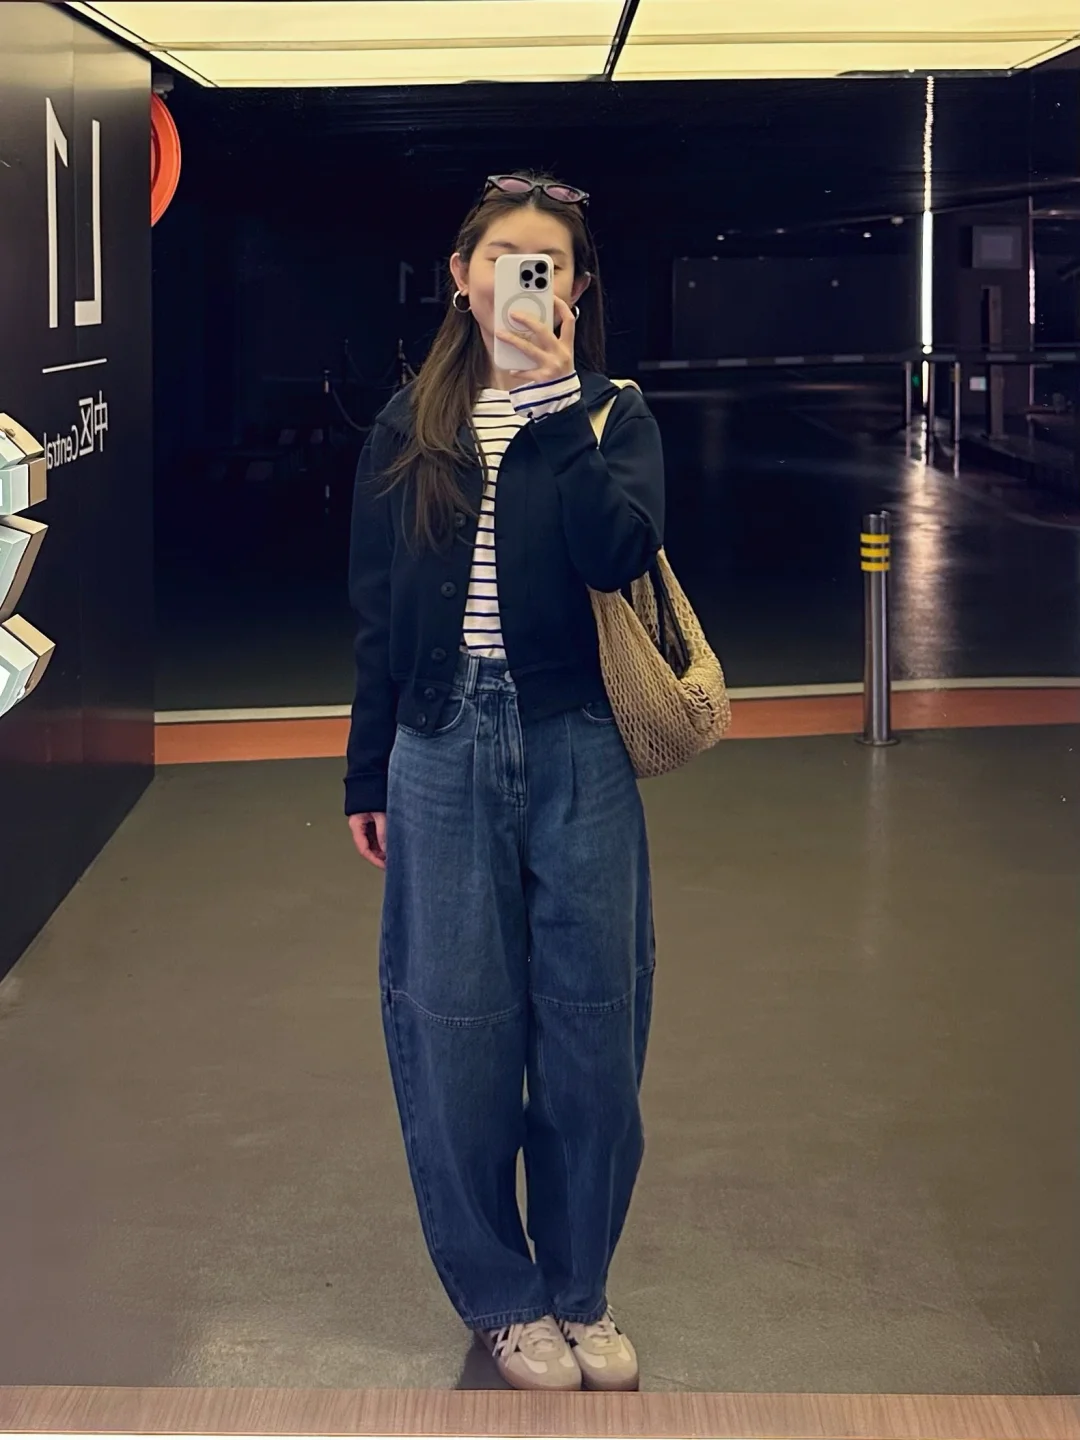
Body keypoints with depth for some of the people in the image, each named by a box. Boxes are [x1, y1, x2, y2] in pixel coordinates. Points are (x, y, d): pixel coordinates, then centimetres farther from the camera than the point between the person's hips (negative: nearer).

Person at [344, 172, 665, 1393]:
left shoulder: (612, 417, 3)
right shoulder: (407, 430, 6)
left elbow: (618, 554, -17)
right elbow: (377, 615, 9)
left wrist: (556, 401, -18)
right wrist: (366, 777, 9)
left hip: (576, 751, -1)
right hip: (444, 751, 1)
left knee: (589, 1027, 6)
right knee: (458, 1030, 5)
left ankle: (578, 1290, 22)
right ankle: (500, 1296, 21)